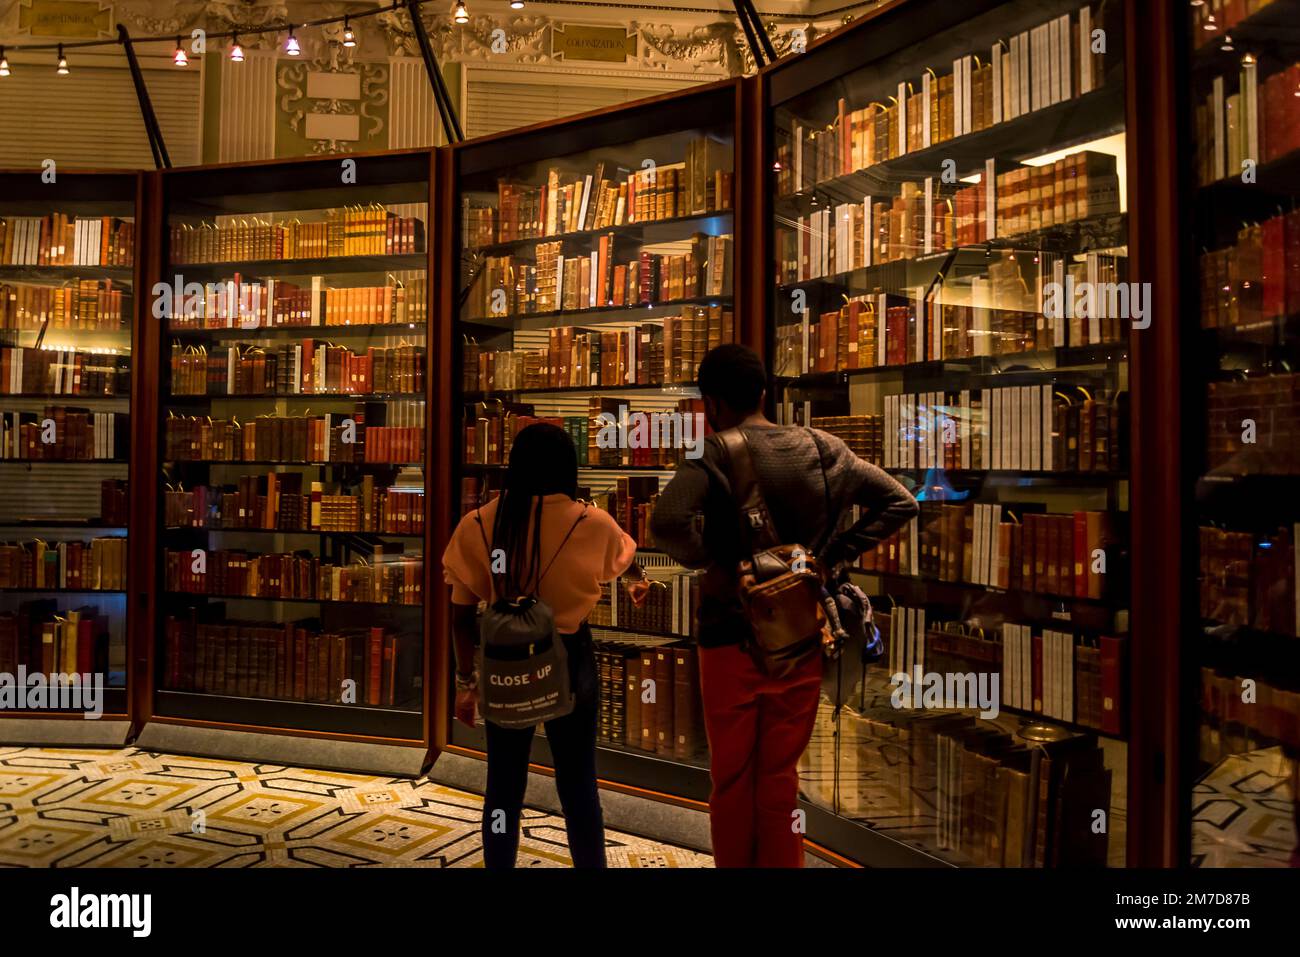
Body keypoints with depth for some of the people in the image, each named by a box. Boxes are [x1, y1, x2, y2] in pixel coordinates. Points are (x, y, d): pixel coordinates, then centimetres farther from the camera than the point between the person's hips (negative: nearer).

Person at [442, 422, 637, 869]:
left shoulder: (478, 525, -9)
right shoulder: (593, 525, -12)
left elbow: (462, 617, -5)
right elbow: (623, 556, 11)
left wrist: (466, 680, 7)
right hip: (569, 659, -1)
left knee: (504, 786, 16)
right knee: (578, 786, 12)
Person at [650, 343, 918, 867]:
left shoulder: (716, 455, -15)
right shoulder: (821, 449, 0)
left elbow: (666, 523, -31)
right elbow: (900, 502, 3)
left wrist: (707, 557, -12)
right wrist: (833, 555, 2)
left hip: (731, 635, -4)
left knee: (732, 776, 15)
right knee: (781, 775, 17)